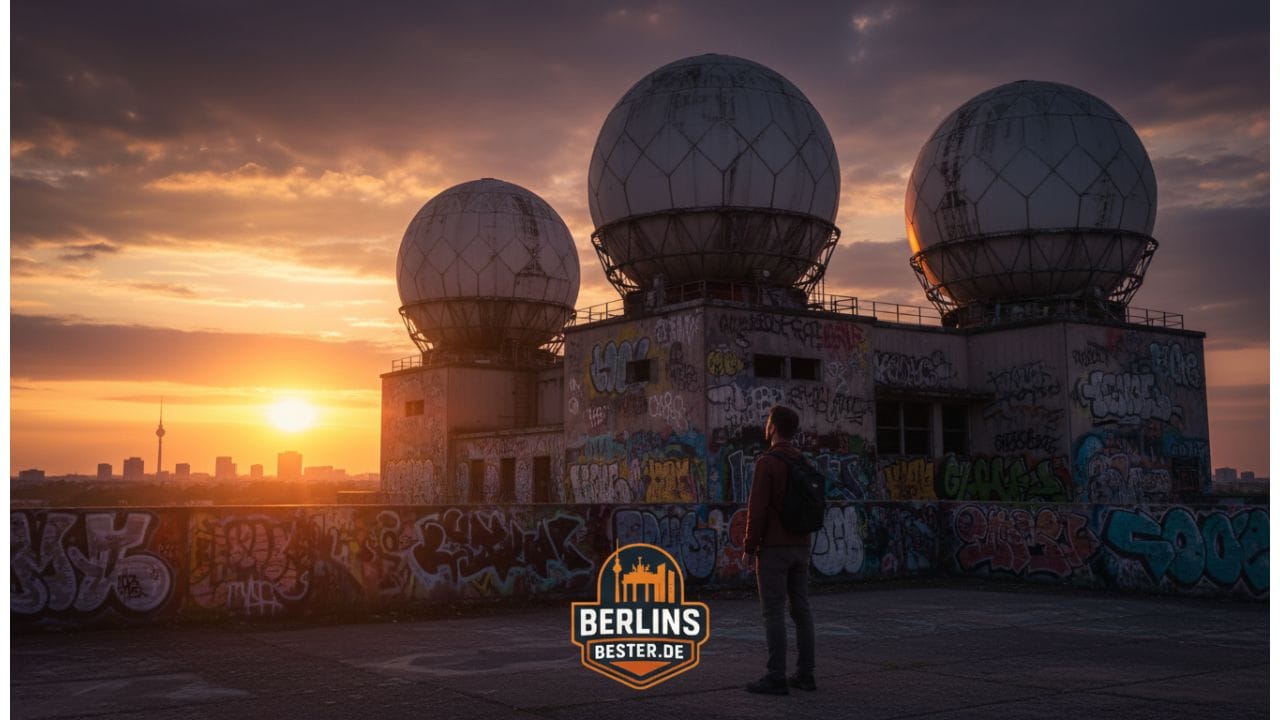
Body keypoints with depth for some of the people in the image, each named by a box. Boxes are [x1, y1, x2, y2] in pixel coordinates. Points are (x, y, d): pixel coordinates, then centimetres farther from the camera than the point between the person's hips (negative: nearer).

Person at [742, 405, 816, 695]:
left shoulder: (767, 462, -14)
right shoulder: (804, 463, 11)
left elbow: (757, 507, -18)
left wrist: (749, 545, -8)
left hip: (774, 548, -8)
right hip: (801, 546, 8)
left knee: (773, 612, -5)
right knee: (800, 609, 9)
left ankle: (776, 677, -5)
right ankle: (805, 674, 11)